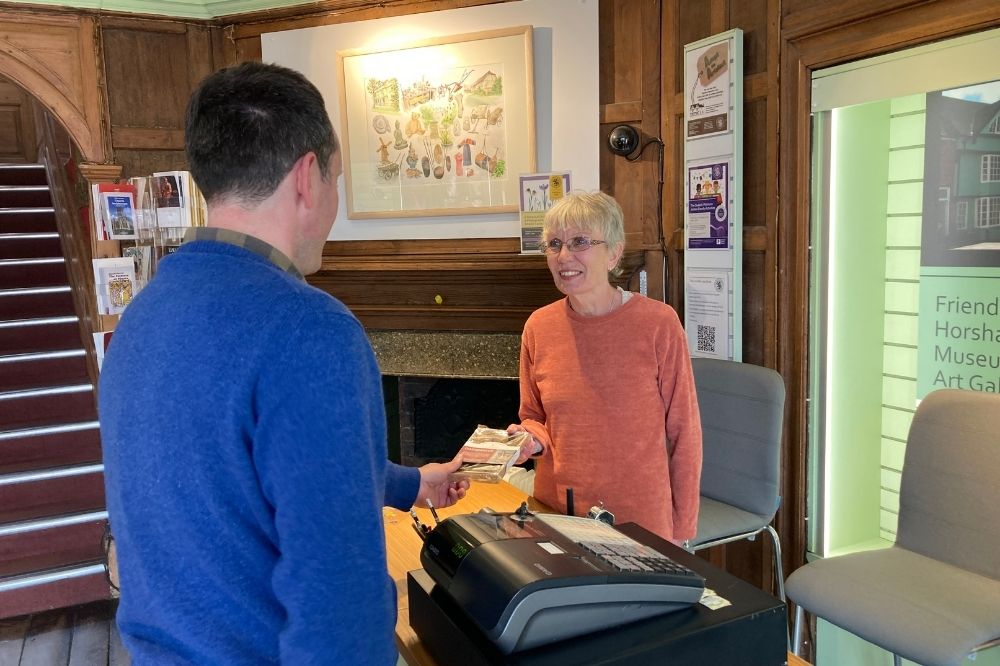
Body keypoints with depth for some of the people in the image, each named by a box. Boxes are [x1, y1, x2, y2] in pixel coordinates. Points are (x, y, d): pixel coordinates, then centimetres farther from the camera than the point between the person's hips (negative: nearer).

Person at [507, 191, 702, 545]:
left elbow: (683, 432, -6)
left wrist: (681, 531, -3)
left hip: (640, 519, -3)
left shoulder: (658, 323, -12)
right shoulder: (539, 327, -2)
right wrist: (533, 438, -10)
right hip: (556, 511, 3)